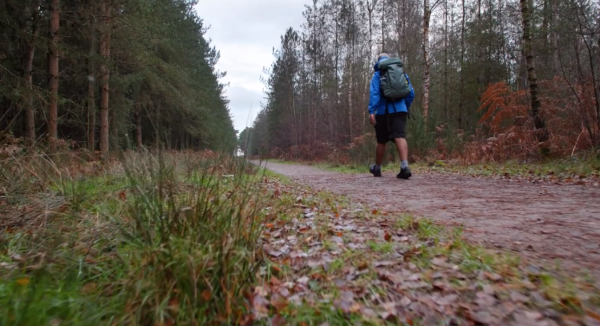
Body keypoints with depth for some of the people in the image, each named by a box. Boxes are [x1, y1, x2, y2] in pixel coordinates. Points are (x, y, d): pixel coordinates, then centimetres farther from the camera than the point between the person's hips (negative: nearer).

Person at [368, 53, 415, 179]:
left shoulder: (377, 74, 6)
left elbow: (374, 93, -10)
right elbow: (411, 93, 16)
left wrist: (371, 111, -16)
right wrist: (406, 108, 28)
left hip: (383, 111, -2)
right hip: (400, 110, 2)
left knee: (381, 141, 10)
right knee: (400, 137, -13)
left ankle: (377, 168, 26)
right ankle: (405, 166, -33)